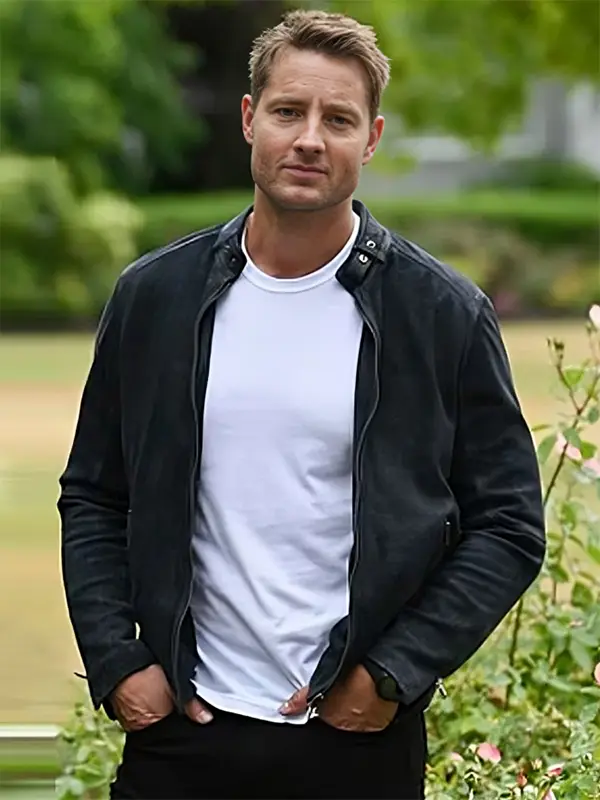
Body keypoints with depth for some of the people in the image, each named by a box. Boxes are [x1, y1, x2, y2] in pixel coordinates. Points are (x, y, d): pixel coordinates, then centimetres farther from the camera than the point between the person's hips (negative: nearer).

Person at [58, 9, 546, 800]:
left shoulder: (445, 314, -2)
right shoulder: (154, 296, 4)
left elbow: (508, 526, -1)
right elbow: (93, 498, 10)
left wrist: (394, 674, -8)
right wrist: (115, 661, -1)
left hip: (359, 736, -2)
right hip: (182, 732, 2)